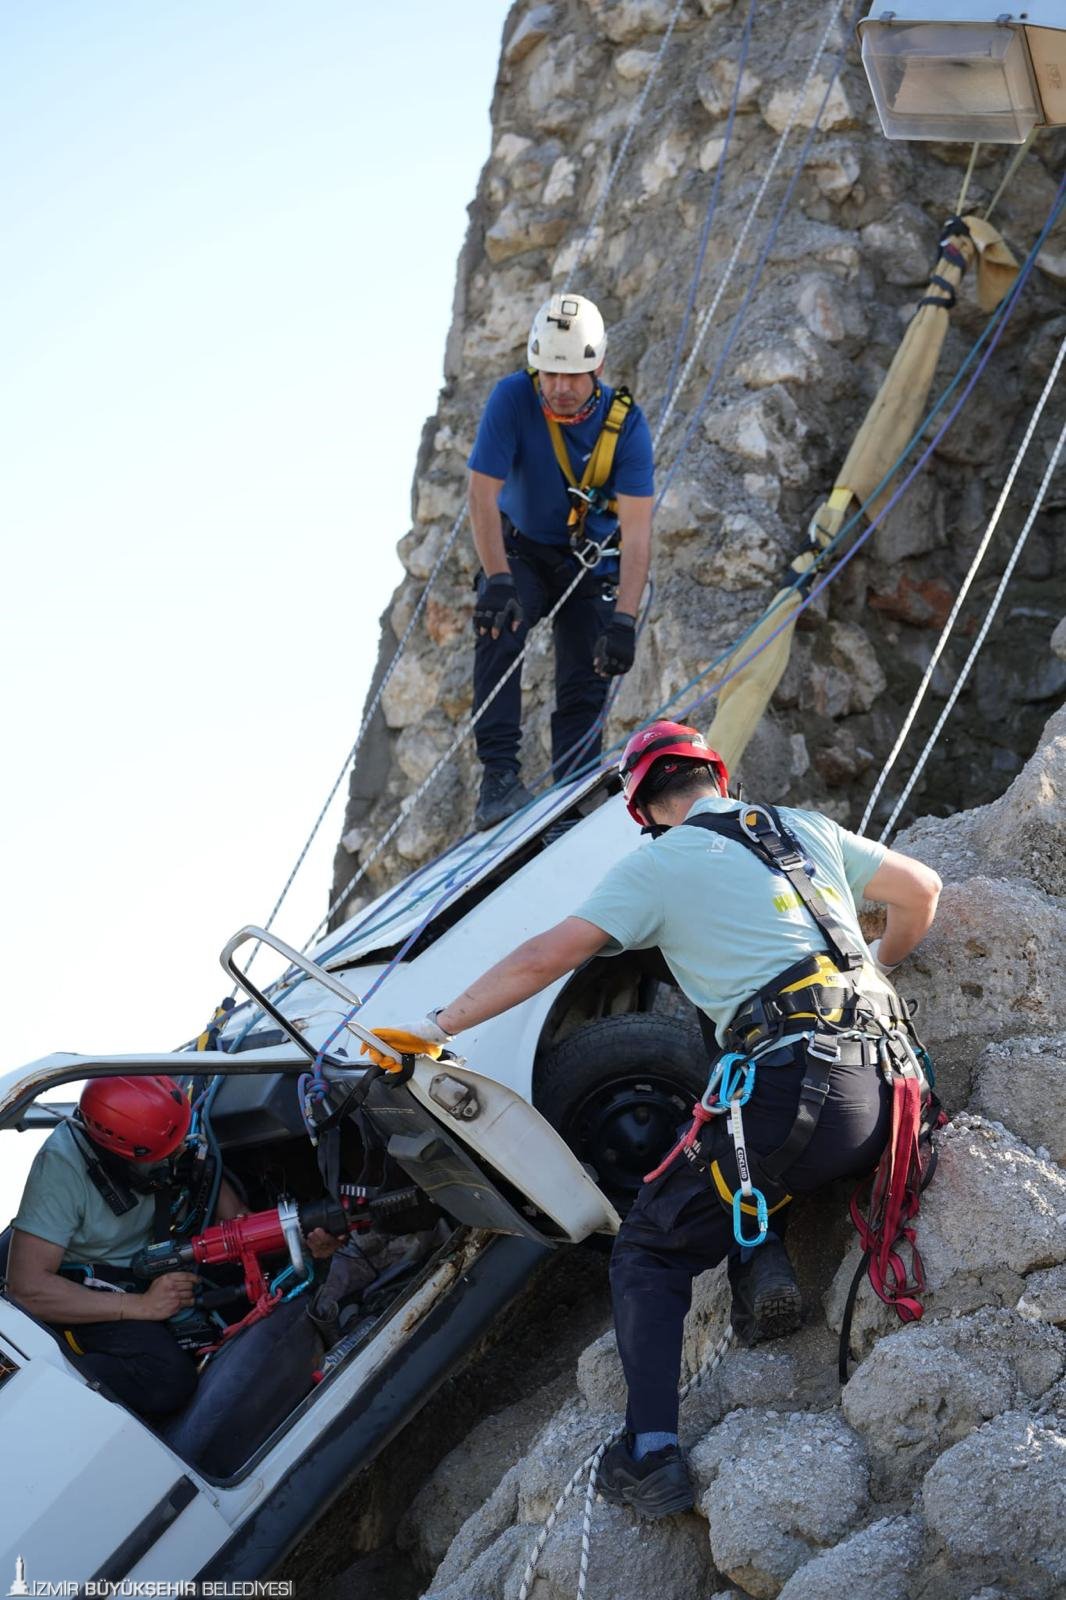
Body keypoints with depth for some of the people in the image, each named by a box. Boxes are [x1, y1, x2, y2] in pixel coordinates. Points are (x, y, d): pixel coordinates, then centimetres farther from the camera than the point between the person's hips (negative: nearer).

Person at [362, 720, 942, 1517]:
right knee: (745, 1145, 36)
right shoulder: (807, 830, 21)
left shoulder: (659, 863, 6)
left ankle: (652, 1457, -7)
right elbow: (922, 890, 30)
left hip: (794, 1092, -6)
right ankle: (762, 1257, 6)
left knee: (652, 1248, 9)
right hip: (882, 1091, 6)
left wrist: (437, 1027, 10)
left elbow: (545, 956, 0)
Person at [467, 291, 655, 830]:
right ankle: (499, 773, -29)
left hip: (592, 562, 1)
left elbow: (636, 529, -26)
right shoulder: (513, 398, -23)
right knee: (499, 628, -28)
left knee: (586, 685, -9)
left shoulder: (625, 422, -22)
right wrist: (497, 580, -37)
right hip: (521, 549, -1)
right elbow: (483, 494, -24)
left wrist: (624, 619, -38)